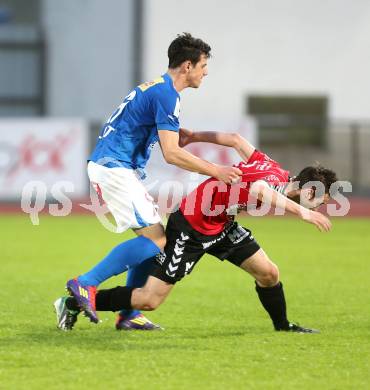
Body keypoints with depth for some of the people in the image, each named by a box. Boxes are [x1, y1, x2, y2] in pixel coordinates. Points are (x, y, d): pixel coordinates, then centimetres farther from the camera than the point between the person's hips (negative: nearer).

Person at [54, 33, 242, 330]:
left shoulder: (158, 88, 18)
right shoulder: (166, 95, -15)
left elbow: (172, 143, 25)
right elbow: (172, 154, -20)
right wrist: (215, 171, -17)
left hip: (110, 167, 10)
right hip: (115, 169, -10)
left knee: (152, 237, 10)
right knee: (156, 240, -13)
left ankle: (130, 315, 8)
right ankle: (86, 285, -15)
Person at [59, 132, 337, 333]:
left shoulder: (276, 170, -4)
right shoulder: (273, 182, -30)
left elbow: (236, 140, 6)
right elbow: (259, 190, -57)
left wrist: (194, 137, 16)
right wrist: (301, 212, -63)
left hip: (221, 224, 9)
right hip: (190, 228, -9)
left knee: (269, 273, 5)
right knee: (149, 300, -7)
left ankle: (283, 326, 30)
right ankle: (76, 303, 5)